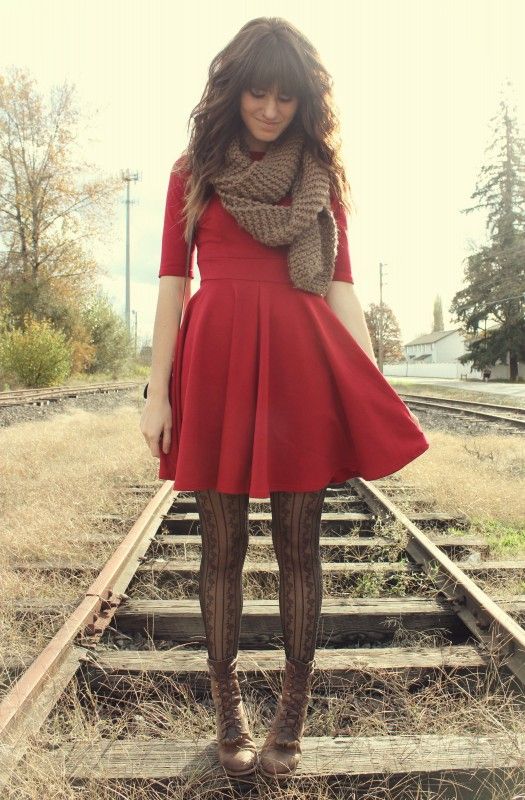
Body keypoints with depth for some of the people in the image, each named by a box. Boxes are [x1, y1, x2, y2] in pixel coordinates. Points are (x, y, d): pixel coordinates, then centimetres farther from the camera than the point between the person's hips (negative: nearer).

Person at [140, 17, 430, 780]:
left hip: (303, 362, 1)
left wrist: (375, 391, 0)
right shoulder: (194, 170, 11)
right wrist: (158, 390, -3)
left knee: (298, 547, 2)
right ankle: (228, 714, 20)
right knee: (223, 548, 4)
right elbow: (172, 281, 5)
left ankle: (293, 716, 18)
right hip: (216, 360, 0)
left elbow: (341, 286, 8)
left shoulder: (322, 173, 14)